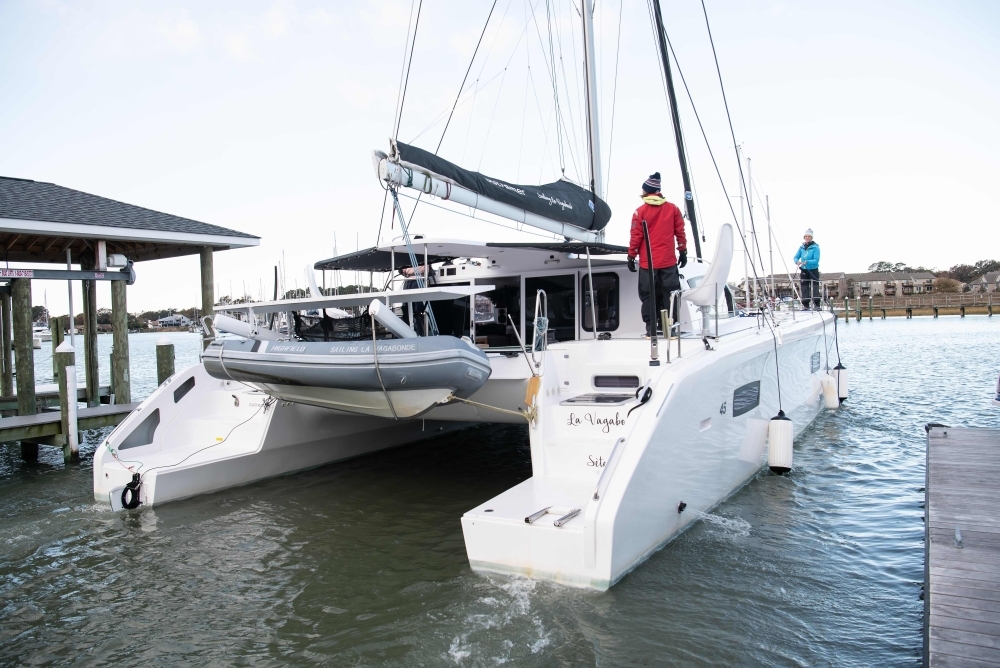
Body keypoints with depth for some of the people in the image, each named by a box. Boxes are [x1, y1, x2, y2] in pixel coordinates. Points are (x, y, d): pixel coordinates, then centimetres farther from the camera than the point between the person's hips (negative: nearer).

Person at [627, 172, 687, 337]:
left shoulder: (640, 211, -4)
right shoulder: (673, 209, 4)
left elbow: (636, 236, -4)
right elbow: (680, 232, 7)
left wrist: (631, 256, 4)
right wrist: (683, 252, 17)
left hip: (647, 262, -2)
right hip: (668, 261, 2)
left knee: (648, 294, 6)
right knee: (670, 293, 7)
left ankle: (650, 328, 5)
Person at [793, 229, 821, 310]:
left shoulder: (815, 247, -9)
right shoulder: (802, 247, 7)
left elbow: (816, 260, -16)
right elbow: (796, 257, 7)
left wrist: (807, 262, -30)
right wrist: (797, 261, -16)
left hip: (813, 270, -5)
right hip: (804, 270, 5)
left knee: (814, 288, -9)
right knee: (804, 288, 4)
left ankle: (816, 305, -11)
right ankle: (805, 305, 8)